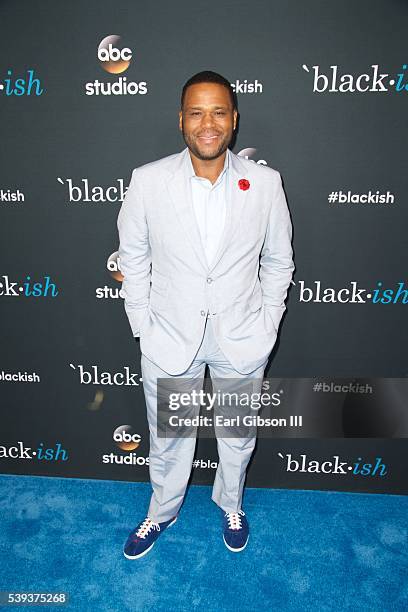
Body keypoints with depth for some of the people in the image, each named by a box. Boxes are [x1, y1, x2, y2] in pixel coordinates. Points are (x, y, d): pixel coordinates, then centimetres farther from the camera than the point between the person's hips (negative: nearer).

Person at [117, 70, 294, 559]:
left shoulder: (265, 183, -8)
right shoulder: (148, 180, -9)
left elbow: (278, 260, 3)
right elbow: (133, 256, 0)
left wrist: (267, 325, 1)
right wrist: (143, 326, -1)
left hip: (242, 337, 1)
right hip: (170, 335, 0)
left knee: (238, 434, 21)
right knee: (167, 437, 19)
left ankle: (230, 505, 52)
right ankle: (163, 510, 49)